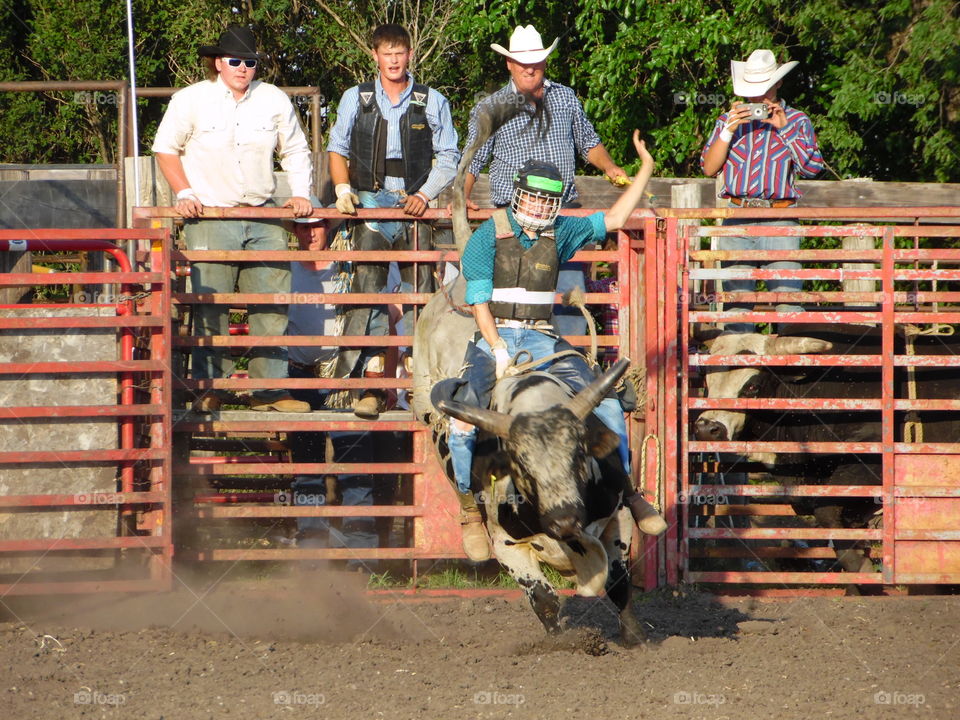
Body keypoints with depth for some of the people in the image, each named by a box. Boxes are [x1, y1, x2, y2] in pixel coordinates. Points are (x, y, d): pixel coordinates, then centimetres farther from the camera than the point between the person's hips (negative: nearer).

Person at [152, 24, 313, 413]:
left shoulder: (274, 100, 8)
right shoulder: (191, 100, 1)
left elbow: (295, 151, 18)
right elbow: (165, 148, 8)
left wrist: (300, 193, 4)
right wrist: (184, 193, -3)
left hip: (263, 216, 3)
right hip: (210, 217, -3)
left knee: (273, 305, -1)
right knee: (210, 308, -6)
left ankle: (270, 389, 3)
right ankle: (209, 389, 1)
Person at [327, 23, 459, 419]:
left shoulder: (432, 103, 8)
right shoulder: (356, 99, 11)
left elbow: (447, 158, 9)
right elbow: (338, 148, 17)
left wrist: (424, 194, -5)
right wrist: (343, 189, 1)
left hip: (416, 204, 0)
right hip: (371, 202, 0)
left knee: (418, 289, -2)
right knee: (368, 286, -13)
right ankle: (373, 381, -18)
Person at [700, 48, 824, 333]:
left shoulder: (797, 121, 13)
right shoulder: (729, 120, 18)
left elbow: (812, 167, -1)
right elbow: (708, 167, 9)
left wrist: (784, 128, -3)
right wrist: (729, 130, -1)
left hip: (779, 217, -2)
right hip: (737, 217, 2)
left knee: (787, 293, -12)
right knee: (736, 295, 0)